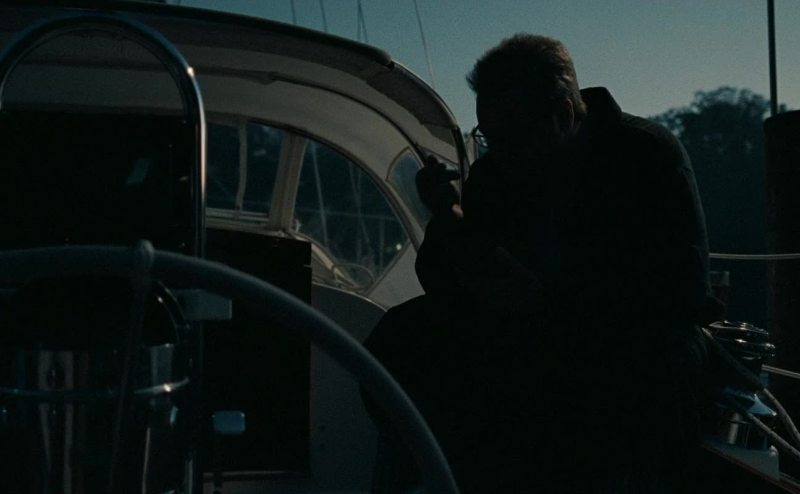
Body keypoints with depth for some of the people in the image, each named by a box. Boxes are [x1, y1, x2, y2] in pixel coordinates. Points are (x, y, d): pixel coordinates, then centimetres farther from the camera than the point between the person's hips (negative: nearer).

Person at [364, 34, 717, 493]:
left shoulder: (648, 153, -10)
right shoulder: (493, 172, 2)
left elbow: (685, 289, -19)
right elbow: (448, 291, 7)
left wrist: (543, 298, -25)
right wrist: (446, 217, -14)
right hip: (533, 346, 5)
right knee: (401, 338, -13)